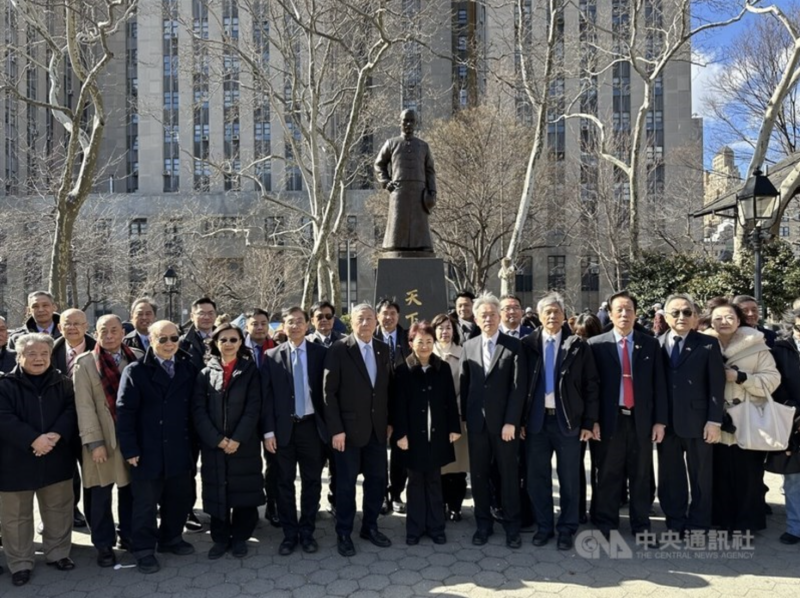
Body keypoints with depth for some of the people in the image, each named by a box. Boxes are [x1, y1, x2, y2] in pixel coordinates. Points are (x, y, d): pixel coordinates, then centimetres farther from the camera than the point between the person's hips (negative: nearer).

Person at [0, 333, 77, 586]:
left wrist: (56, 435, -21)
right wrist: (33, 440, -24)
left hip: (56, 459, 3)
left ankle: (58, 553, 32)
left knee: (58, 510, 14)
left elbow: (71, 411, -4)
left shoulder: (62, 382, 3)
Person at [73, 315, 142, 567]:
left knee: (130, 490, 13)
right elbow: (84, 406, -8)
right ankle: (104, 545, 22)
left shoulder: (138, 358, 3)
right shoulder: (85, 363, -4)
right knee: (101, 495, 6)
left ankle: (129, 536, 30)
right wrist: (94, 442, -14)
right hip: (102, 439, -2)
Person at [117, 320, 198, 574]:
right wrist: (130, 449, -13)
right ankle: (144, 549, 26)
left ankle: (170, 538, 36)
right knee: (146, 503, 9)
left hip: (180, 450, 4)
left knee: (180, 498, 15)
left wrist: (194, 444, 4)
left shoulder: (188, 369, 4)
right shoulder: (135, 371, -6)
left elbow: (194, 408, 6)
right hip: (148, 452, -4)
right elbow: (125, 412, -9)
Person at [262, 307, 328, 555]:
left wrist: (330, 425, -4)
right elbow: (267, 396, 0)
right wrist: (268, 430, -6)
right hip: (283, 428, 0)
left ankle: (307, 532, 23)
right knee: (285, 483, 9)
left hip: (312, 426, 0)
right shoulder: (273, 356, 2)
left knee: (312, 481, 9)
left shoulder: (321, 353, 1)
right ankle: (289, 534, 23)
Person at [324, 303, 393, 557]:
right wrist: (335, 429, -15)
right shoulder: (339, 350, -10)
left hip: (378, 428, 5)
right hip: (349, 428, -4)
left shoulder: (383, 350, 6)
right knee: (346, 483, 8)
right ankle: (343, 533, 24)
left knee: (377, 479, 12)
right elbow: (329, 392, -11)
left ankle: (370, 527, 30)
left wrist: (389, 420, 7)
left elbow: (388, 387, 11)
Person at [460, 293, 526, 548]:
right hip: (477, 421, 3)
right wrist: (464, 417, 4)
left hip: (504, 421, -3)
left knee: (508, 474, 8)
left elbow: (519, 387, -8)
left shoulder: (513, 346, -3)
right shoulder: (469, 346, 7)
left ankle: (512, 525, 22)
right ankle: (483, 524, 24)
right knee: (478, 475, 9)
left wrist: (511, 422, -13)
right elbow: (464, 385, 9)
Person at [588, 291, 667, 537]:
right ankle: (606, 524, 20)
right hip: (610, 419, -1)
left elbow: (659, 385, 5)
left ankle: (641, 525, 26)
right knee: (608, 475, 7)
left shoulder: (650, 344, 6)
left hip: (642, 419, 2)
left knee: (641, 475, 11)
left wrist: (660, 420, 0)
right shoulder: (596, 344, 0)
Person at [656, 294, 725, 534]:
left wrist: (714, 420, -10)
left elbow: (717, 385, -3)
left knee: (700, 477, 10)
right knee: (670, 477, 10)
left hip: (697, 421, -1)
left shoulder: (708, 344, 1)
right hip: (666, 421, 2)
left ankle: (698, 526, 23)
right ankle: (675, 524, 24)